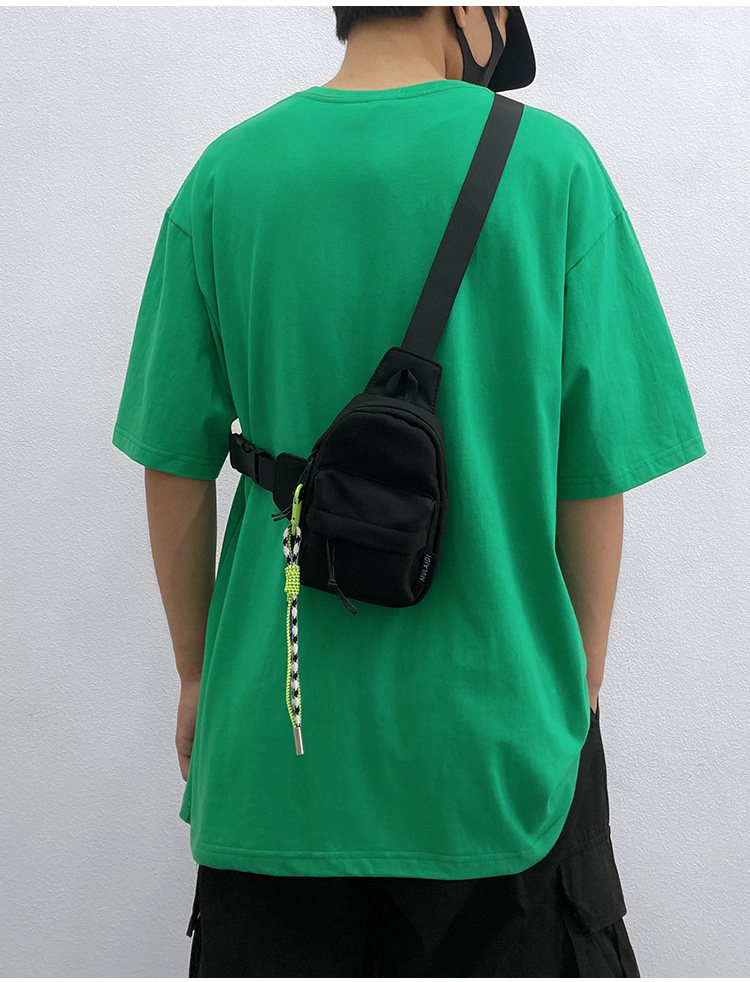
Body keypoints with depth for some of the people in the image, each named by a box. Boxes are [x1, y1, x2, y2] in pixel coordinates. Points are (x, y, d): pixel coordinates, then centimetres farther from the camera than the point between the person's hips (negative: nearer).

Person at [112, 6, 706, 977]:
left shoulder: (227, 172, -3)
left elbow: (176, 469, -1)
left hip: (279, 727, 2)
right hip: (500, 725, -1)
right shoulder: (551, 161, -8)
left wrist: (196, 675, 13)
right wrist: (583, 684, 8)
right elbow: (595, 477, -6)